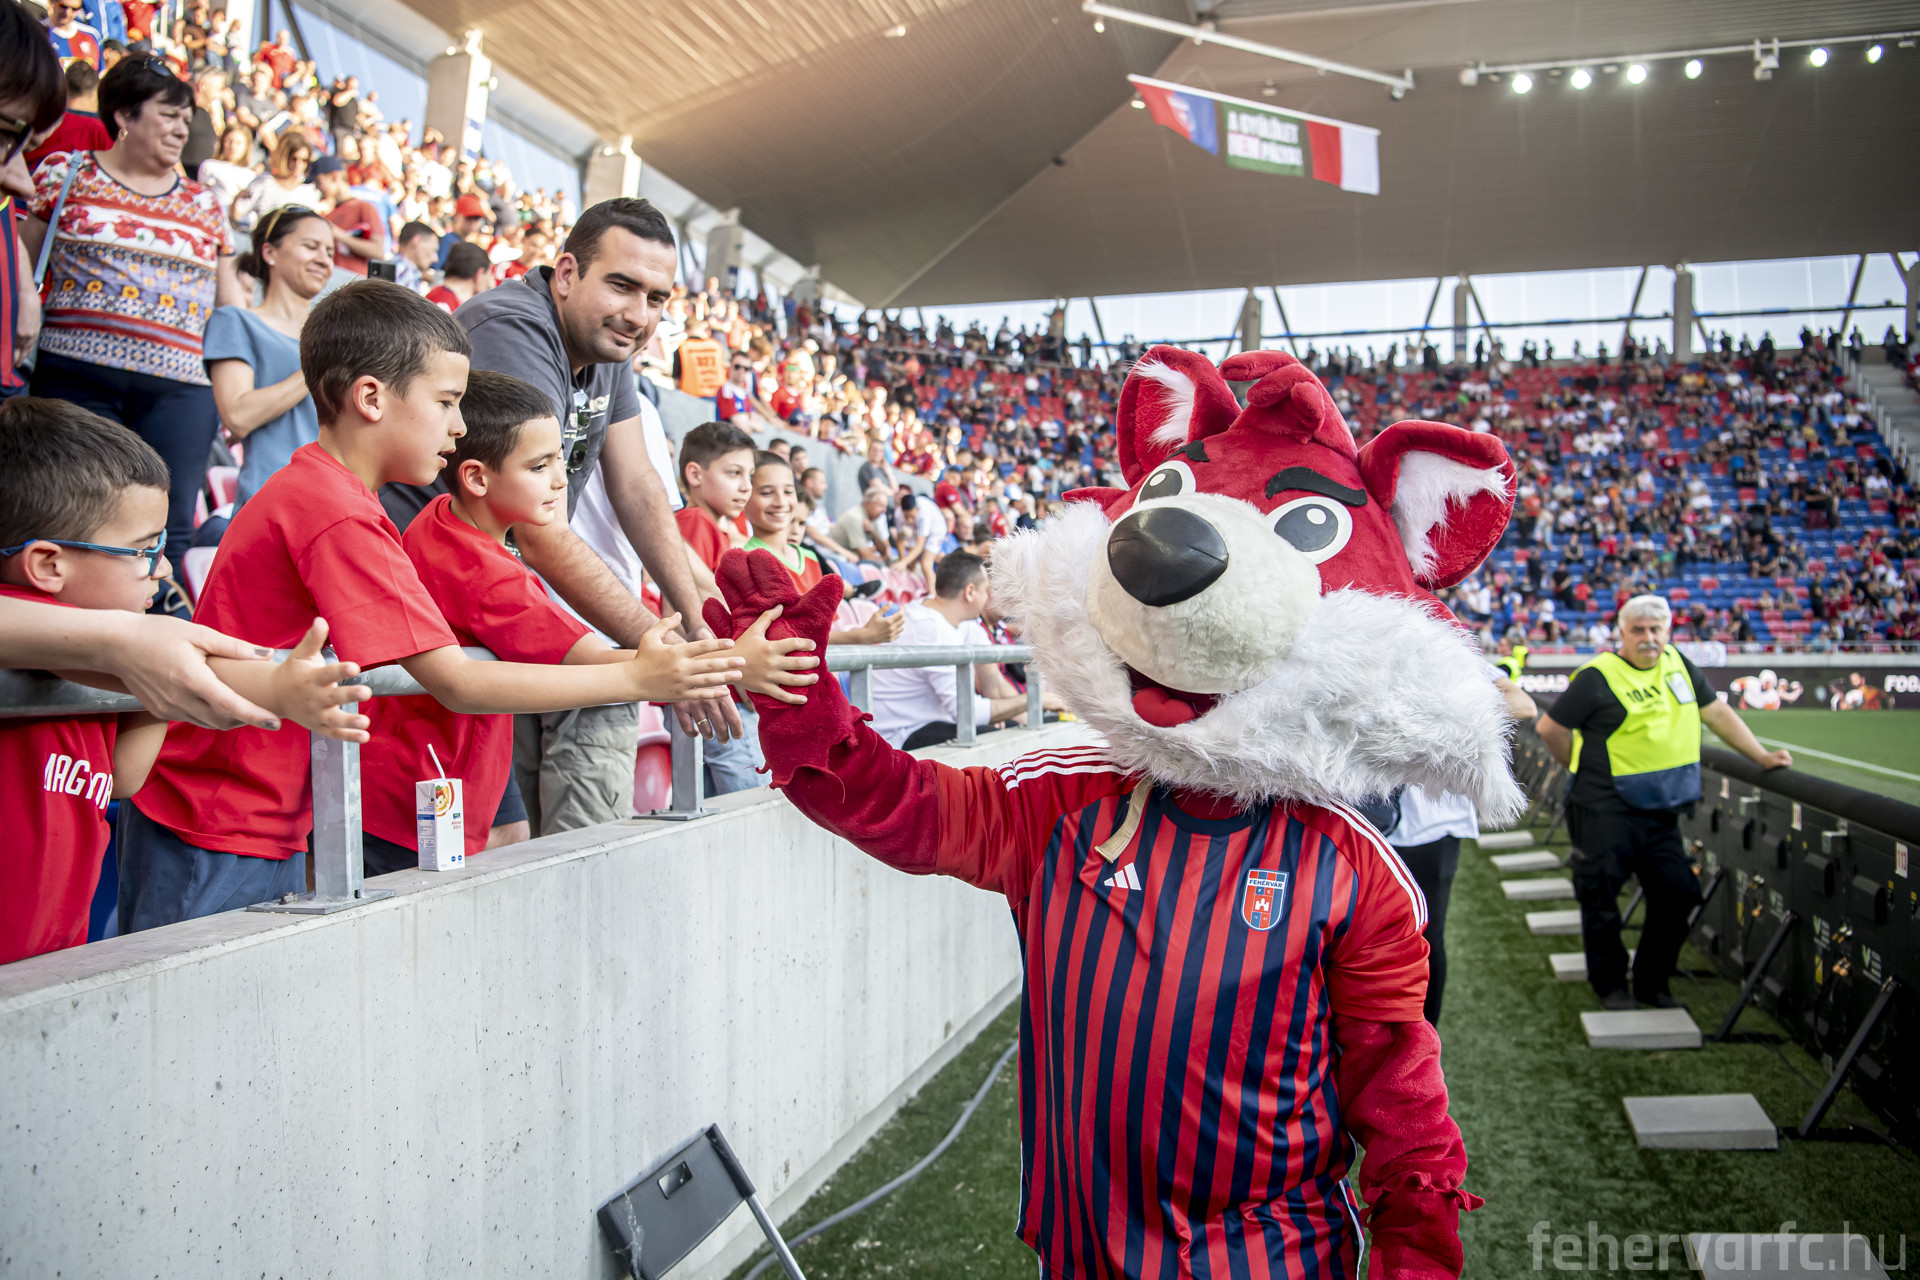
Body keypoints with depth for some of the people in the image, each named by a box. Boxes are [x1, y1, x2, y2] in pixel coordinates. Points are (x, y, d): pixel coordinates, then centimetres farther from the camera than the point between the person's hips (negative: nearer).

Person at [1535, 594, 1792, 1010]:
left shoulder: (1677, 665, 9)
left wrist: (1761, 756, 10)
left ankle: (1652, 984, 24)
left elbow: (1716, 712, 15)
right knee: (1601, 899, 2)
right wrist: (1584, 767, 3)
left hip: (1661, 811, 7)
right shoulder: (1597, 677, -12)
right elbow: (1551, 727, -8)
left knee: (1677, 896, 8)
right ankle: (1610, 986, 20)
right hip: (1607, 811, -6)